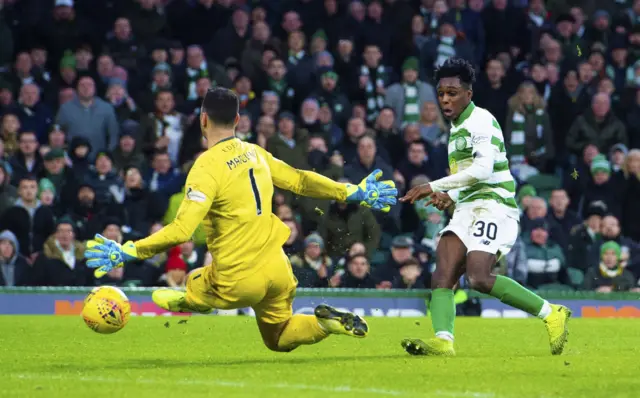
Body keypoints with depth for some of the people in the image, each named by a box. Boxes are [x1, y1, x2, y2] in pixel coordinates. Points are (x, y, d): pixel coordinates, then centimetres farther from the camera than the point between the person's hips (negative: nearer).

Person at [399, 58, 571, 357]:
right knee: (442, 275, -13)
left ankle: (551, 314, -11)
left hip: (494, 207, -9)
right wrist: (450, 196, 13)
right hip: (468, 209, 9)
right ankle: (443, 341, -27)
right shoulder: (456, 129, 22)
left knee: (478, 277, -24)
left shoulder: (482, 121, -8)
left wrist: (434, 187, -21)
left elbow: (483, 169, -21)